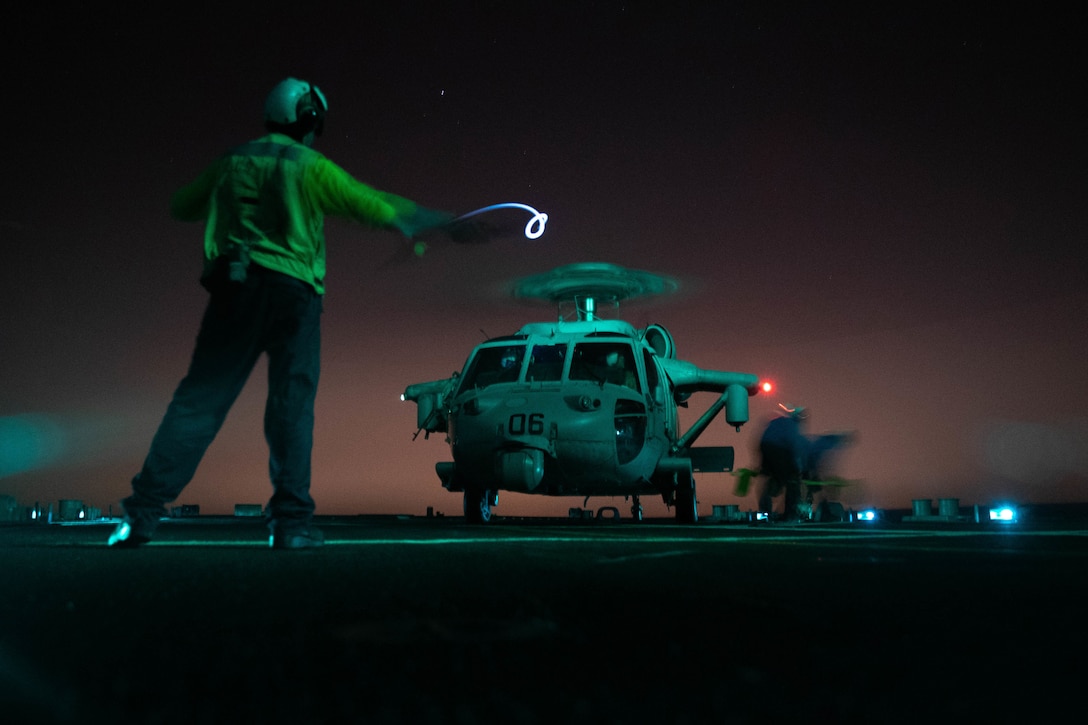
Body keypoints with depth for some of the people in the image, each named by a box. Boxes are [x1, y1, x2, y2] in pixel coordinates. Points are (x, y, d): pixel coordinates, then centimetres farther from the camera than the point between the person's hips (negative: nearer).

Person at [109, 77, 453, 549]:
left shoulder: (233, 162, 14)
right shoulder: (309, 166, 1)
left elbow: (182, 207, 26)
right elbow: (373, 205, 4)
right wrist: (424, 220, 19)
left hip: (234, 290, 4)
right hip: (291, 289, -3)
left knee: (199, 400, 4)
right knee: (292, 407, 2)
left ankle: (142, 512, -1)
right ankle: (291, 522, 1)